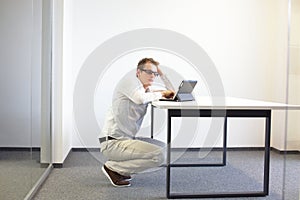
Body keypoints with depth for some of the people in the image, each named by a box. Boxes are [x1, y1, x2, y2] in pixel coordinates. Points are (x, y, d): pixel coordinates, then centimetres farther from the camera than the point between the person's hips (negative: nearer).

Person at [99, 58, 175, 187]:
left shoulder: (147, 90, 17)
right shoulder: (130, 81, -7)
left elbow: (172, 94, 20)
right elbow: (141, 98, -28)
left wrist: (161, 73, 13)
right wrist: (160, 93, -11)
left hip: (125, 139, 10)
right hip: (112, 142, -10)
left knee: (161, 146, 22)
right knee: (158, 156, -19)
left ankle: (120, 169, 14)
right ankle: (112, 168, -6)